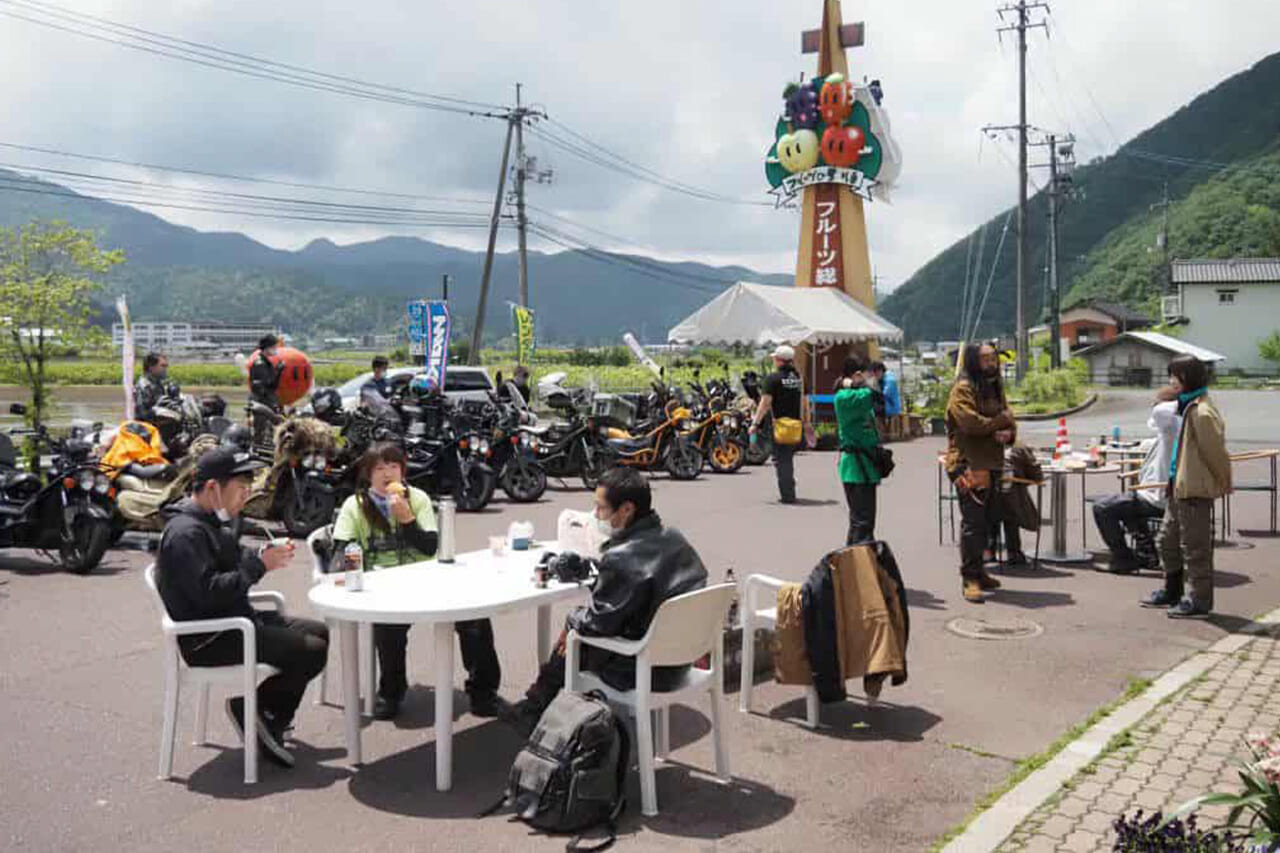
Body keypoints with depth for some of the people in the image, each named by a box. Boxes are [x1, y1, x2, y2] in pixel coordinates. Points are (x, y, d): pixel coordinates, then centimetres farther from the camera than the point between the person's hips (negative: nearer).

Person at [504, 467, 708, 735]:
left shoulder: (622, 558, -27)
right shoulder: (674, 539, -1)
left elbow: (597, 622, -19)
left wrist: (572, 620, 2)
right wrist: (586, 565, 12)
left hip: (641, 670, -8)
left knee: (568, 644, 14)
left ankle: (532, 715, 38)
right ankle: (532, 708, 39)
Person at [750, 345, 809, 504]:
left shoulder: (774, 378, -9)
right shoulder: (798, 377, 10)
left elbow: (765, 402, -13)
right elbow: (804, 402, 17)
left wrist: (755, 423, -11)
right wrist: (806, 422, 26)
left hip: (780, 425, -6)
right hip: (796, 425, 6)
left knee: (781, 460, -1)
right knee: (788, 459, 19)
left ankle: (788, 495, -2)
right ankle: (789, 491, 25)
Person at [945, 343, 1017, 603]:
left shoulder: (995, 388, 19)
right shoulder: (963, 390, -9)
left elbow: (1009, 422, 18)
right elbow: (972, 423, -22)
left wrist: (1008, 433, -7)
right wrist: (1001, 420, -7)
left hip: (992, 464, 8)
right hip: (969, 464, -8)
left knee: (987, 521, 13)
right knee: (973, 522, -9)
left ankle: (978, 572, 24)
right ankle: (970, 579, -5)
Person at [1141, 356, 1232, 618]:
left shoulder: (1203, 413, -20)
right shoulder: (1187, 407, 10)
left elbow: (1216, 453, -18)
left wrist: (1224, 484, -7)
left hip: (1195, 490, -10)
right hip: (1178, 488, 10)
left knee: (1195, 547, -1)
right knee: (1168, 542, 20)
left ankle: (1199, 601, 8)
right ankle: (1171, 591, 34)